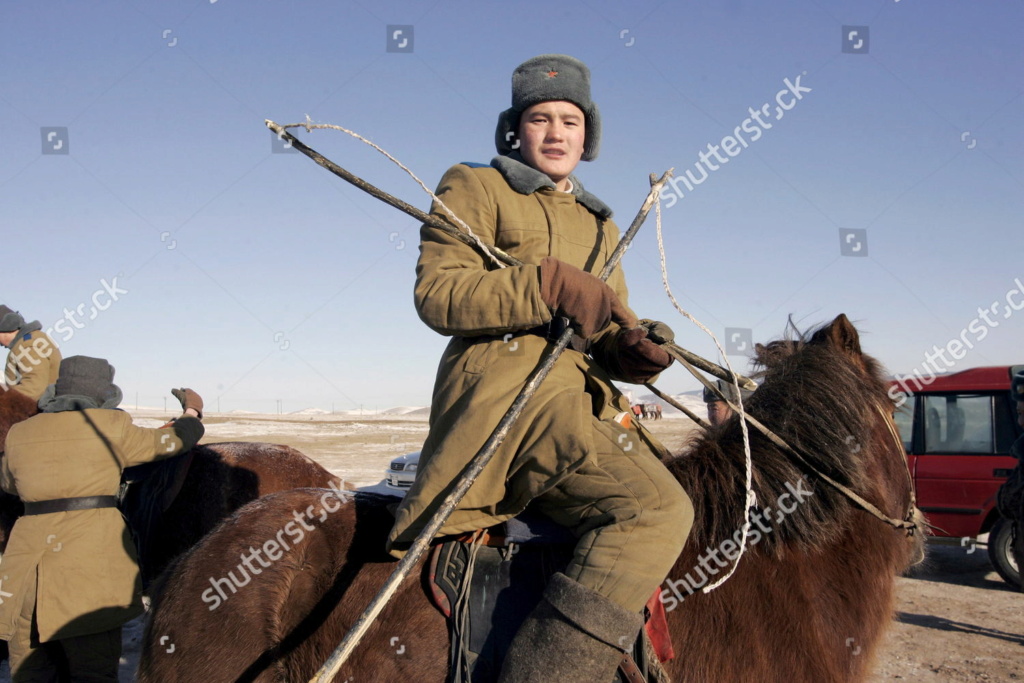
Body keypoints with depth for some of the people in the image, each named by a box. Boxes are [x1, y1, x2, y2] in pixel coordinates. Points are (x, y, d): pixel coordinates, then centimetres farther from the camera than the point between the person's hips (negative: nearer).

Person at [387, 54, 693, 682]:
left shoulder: (600, 224, 26)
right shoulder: (475, 189, 6)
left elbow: (612, 326, 25)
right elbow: (437, 293, -7)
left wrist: (635, 348, -1)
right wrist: (549, 286, -18)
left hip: (583, 397, 9)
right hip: (505, 388, -8)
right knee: (658, 508, -26)